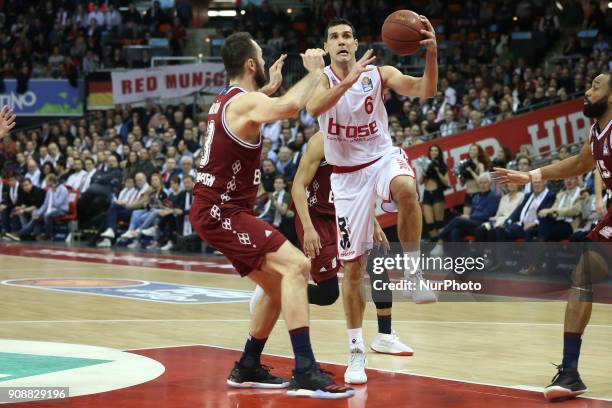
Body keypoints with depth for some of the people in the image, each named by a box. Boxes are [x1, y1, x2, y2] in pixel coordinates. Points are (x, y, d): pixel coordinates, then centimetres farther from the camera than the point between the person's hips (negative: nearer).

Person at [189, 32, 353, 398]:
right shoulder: (248, 102, -16)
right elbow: (290, 107, -38)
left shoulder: (225, 100, 14)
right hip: (221, 213, -10)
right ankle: (306, 372, -28)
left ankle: (248, 368, 26)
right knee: (296, 265, -21)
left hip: (218, 210, 10)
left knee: (276, 286, 17)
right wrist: (315, 72, -22)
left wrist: (270, 87, 37)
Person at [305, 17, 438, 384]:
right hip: (348, 175, 1)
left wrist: (432, 53, -37)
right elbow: (313, 108, -31)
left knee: (406, 189, -40)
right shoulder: (322, 80, -8)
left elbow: (426, 91, -20)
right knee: (353, 267, 2)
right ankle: (357, 353, 14)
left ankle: (414, 271, -20)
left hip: (383, 157, -1)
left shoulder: (379, 74, -7)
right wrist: (349, 80, -43)